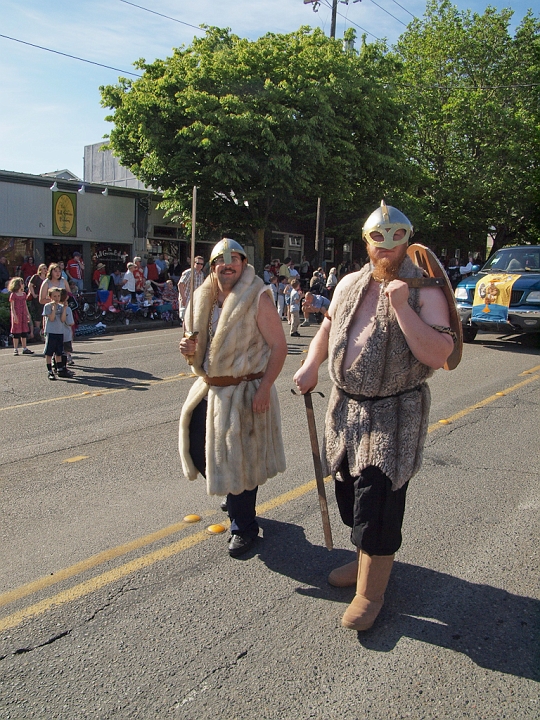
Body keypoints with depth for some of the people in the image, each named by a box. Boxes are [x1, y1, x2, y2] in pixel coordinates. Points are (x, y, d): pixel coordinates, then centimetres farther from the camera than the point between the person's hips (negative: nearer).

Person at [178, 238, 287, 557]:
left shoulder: (258, 298, -12)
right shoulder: (204, 300, 8)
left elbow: (279, 346, -15)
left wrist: (264, 389, -22)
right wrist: (189, 349, -5)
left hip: (245, 392, -7)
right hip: (209, 390, 7)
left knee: (240, 460, 2)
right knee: (198, 449, 14)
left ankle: (244, 526, 25)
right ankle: (236, 499, 41)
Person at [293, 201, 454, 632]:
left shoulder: (424, 292, -12)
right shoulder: (350, 284, 7)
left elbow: (439, 355, -23)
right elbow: (328, 326, 21)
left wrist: (400, 305, -28)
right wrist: (311, 366, 6)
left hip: (395, 413, -6)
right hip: (346, 406, 7)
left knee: (378, 503, -1)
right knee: (349, 491, 18)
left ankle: (371, 591, 19)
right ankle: (367, 560, 42)